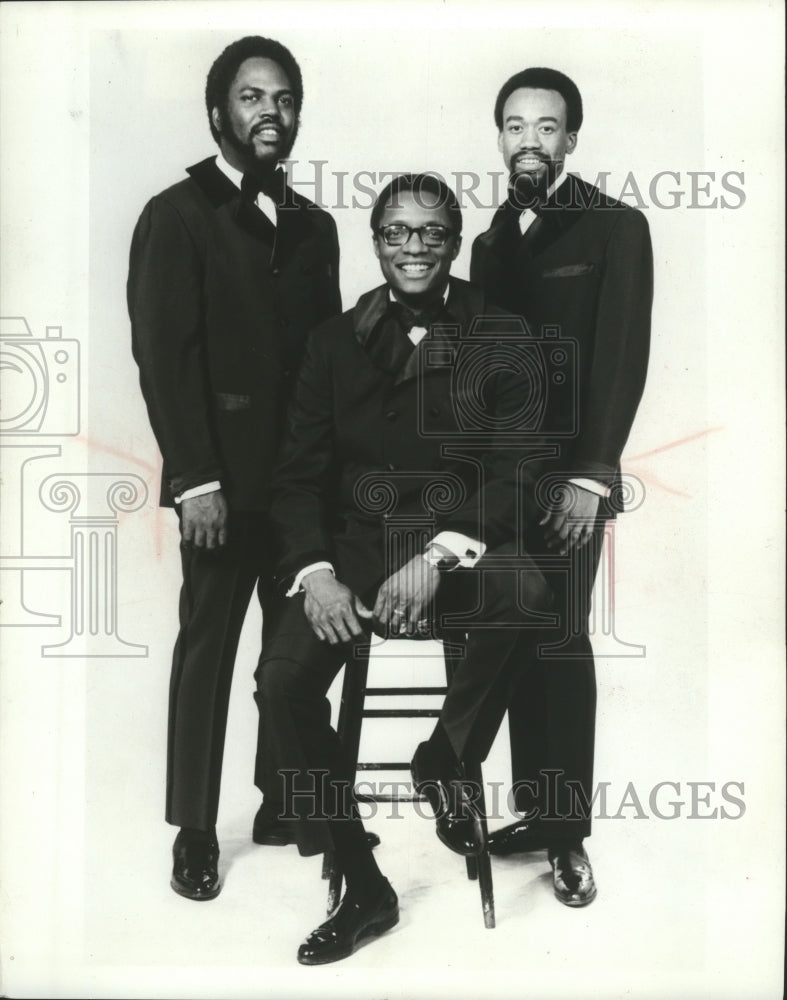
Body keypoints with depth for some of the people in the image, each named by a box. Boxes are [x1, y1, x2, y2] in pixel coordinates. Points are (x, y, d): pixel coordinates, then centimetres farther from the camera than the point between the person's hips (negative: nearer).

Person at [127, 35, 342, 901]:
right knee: (207, 650, 2)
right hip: (227, 481, -5)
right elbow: (163, 355, -8)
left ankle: (283, 800, 24)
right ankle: (195, 833, 14)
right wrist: (195, 478, -15)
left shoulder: (312, 226, 16)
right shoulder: (177, 215, -1)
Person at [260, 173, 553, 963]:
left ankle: (446, 760, -5)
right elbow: (300, 473, 7)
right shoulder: (336, 342, 10)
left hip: (465, 542, -1)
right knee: (282, 679, -22)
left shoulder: (501, 342, 4)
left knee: (527, 590, -35)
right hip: (358, 544, 2)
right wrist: (315, 572, -11)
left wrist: (437, 557, -20)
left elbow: (516, 476, -4)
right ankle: (363, 891, -3)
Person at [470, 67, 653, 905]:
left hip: (568, 474, -5)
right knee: (518, 646, 5)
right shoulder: (490, 241, 16)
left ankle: (569, 834, 6)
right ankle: (535, 810, 16)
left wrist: (591, 475, -15)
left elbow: (622, 358, -8)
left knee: (560, 644, -5)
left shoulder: (615, 227, 0)